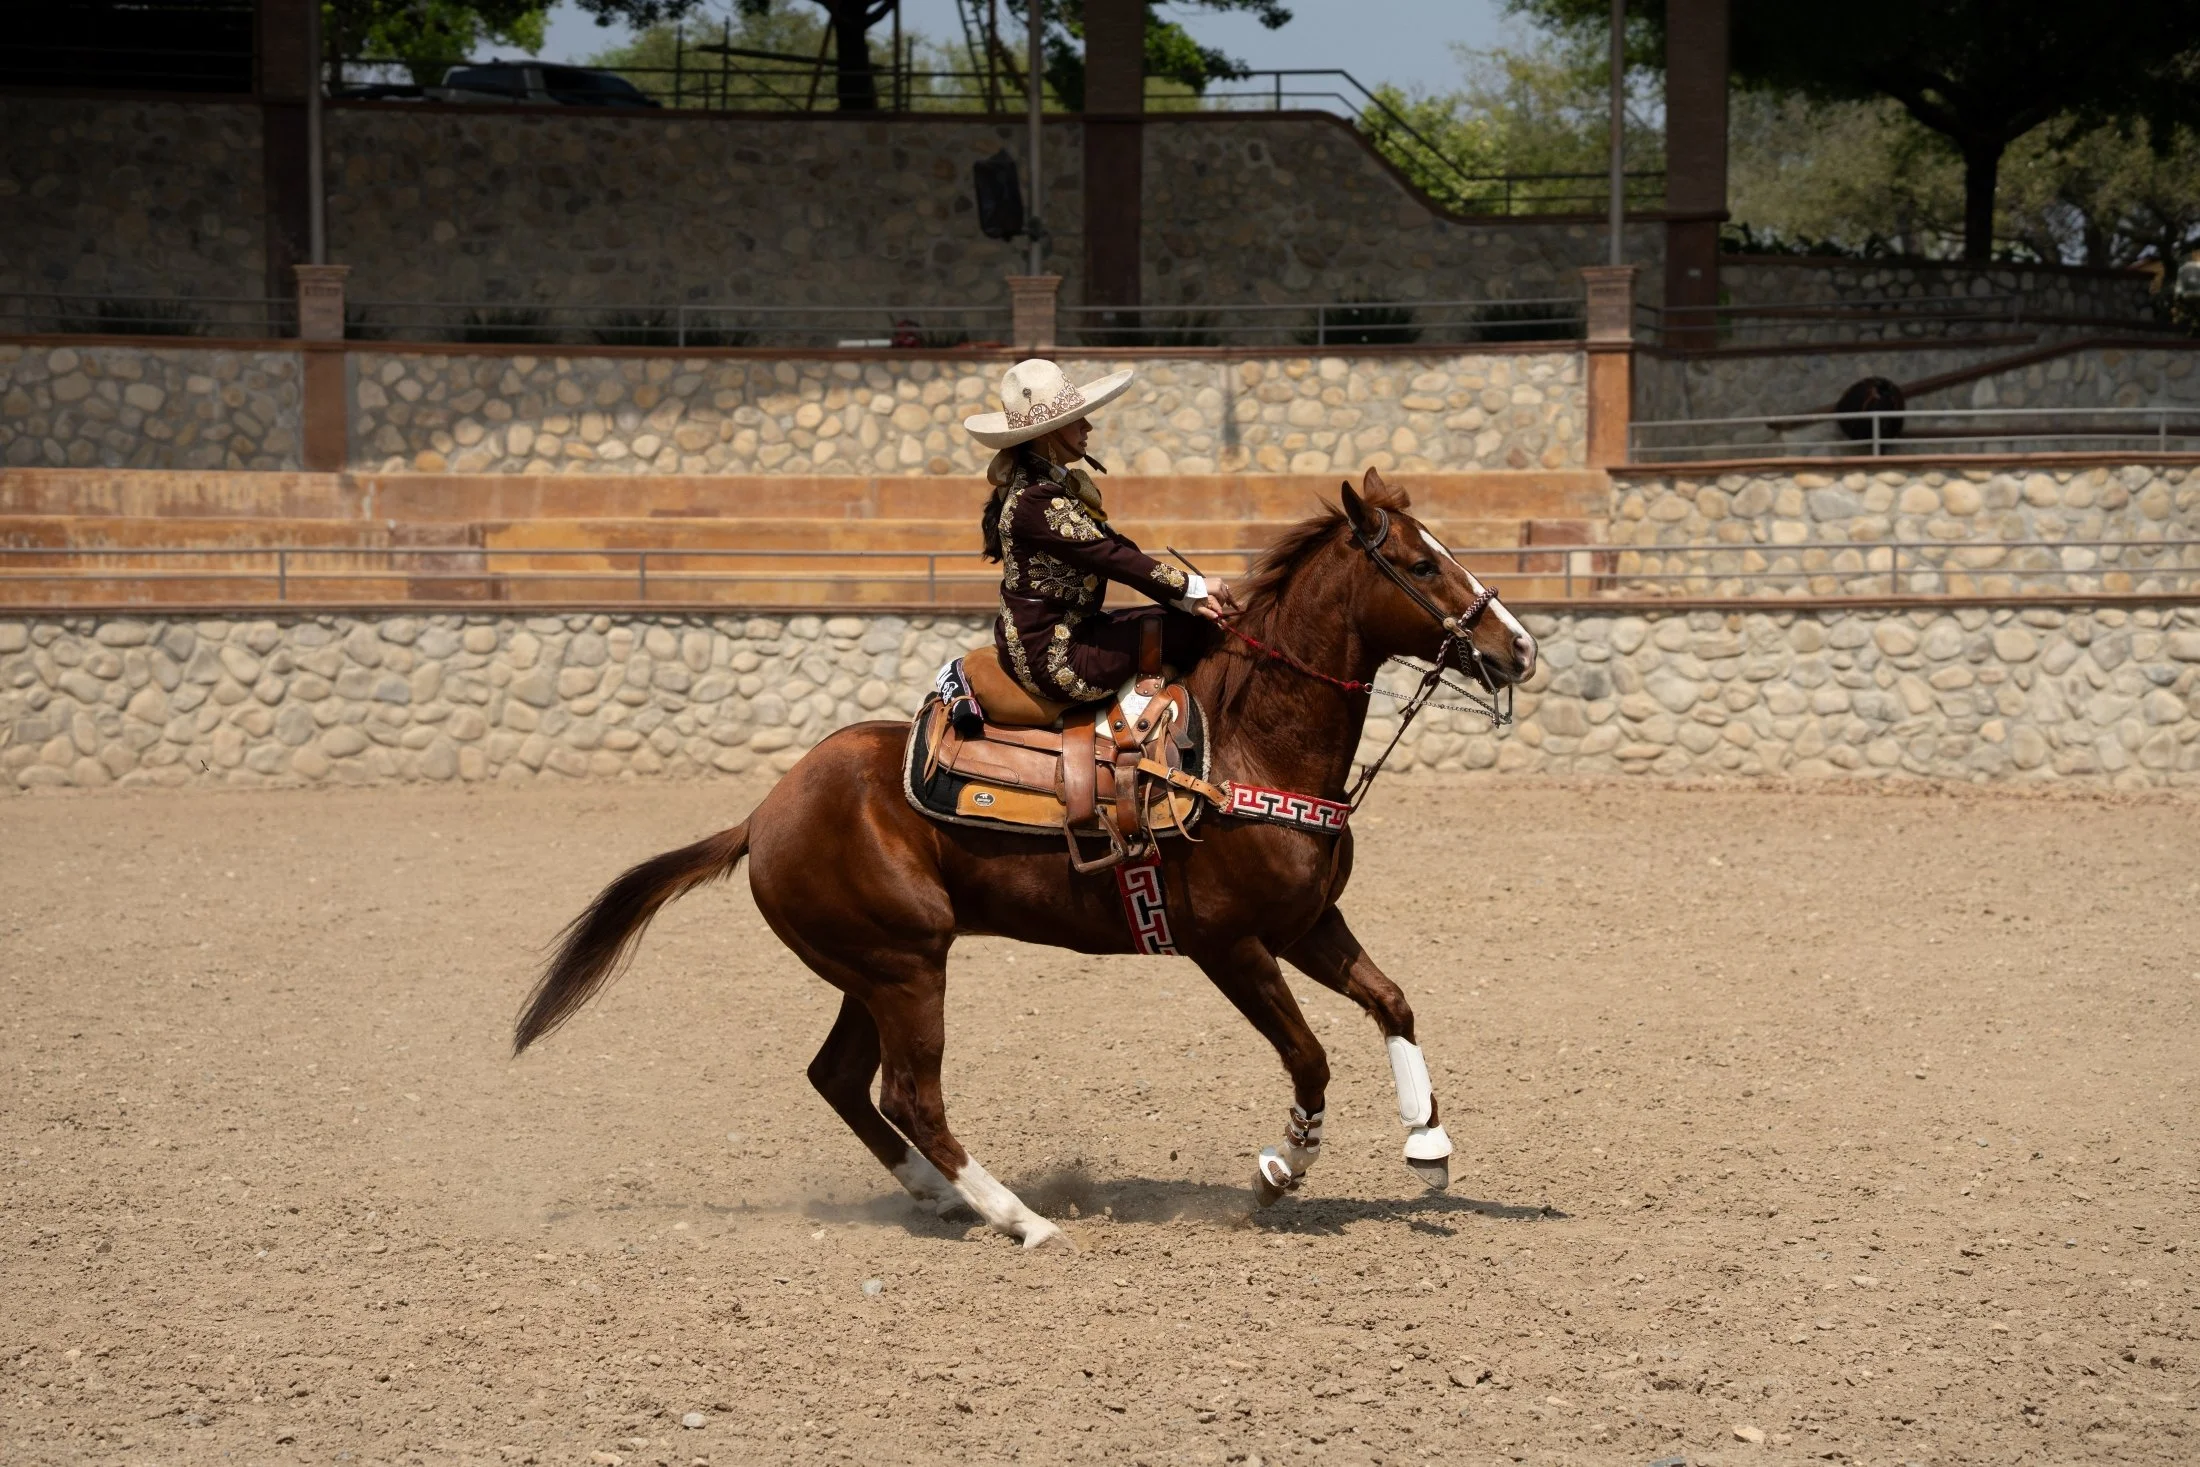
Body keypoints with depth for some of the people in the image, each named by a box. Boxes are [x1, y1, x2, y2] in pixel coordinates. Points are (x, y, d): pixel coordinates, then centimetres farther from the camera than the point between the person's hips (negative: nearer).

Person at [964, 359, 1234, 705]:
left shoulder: (1061, 483, 10)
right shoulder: (1036, 501, -22)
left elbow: (1116, 546, 8)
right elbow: (1110, 556, -22)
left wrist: (1185, 596, -3)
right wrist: (1194, 587, -15)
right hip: (1056, 660, -11)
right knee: (1191, 630, -9)